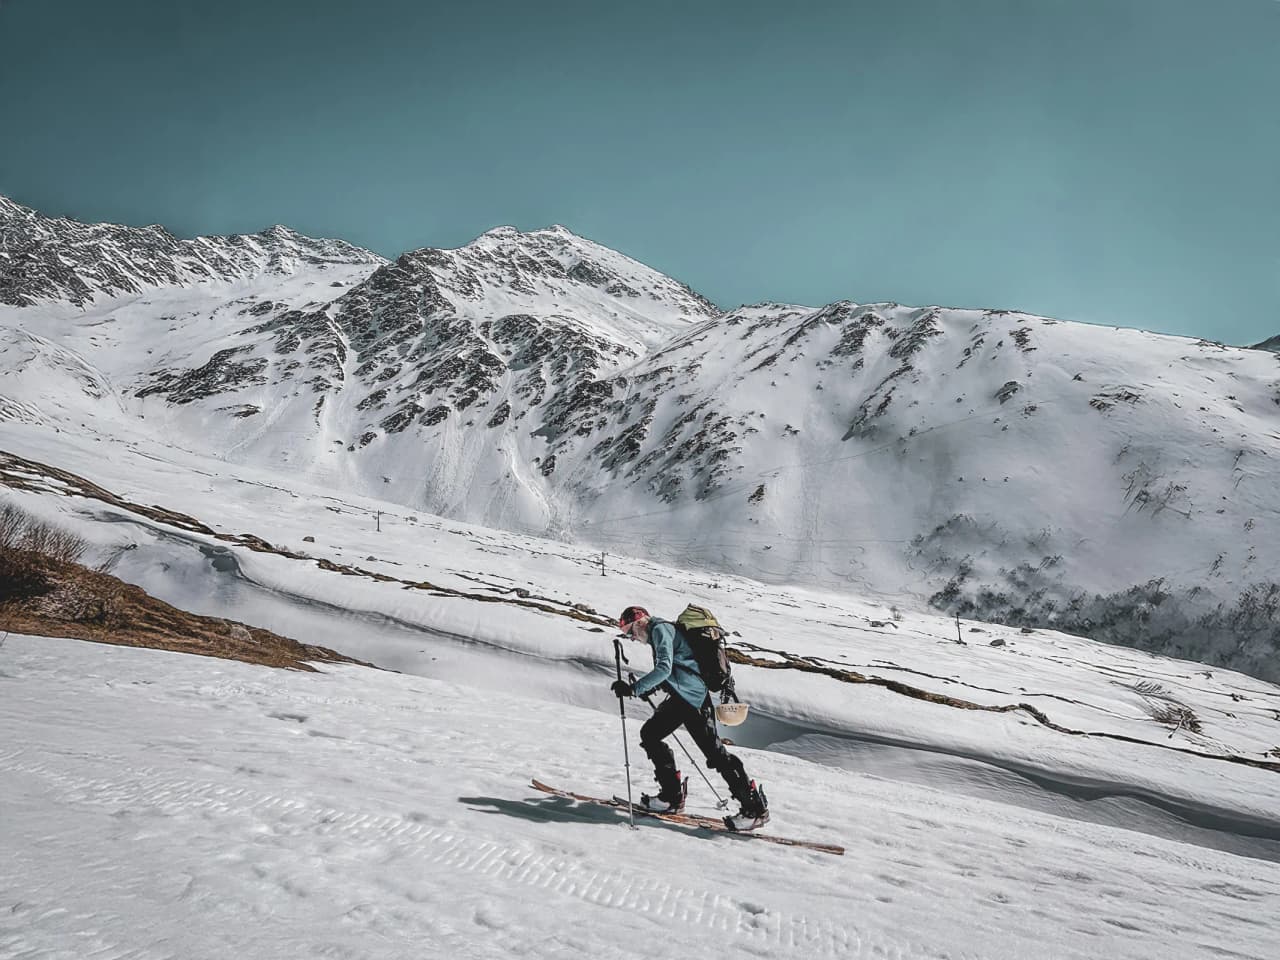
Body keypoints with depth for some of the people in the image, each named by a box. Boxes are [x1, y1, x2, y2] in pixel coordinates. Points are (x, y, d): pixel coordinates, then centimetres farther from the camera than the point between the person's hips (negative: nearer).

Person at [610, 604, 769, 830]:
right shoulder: (659, 632, 21)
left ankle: (755, 808, -5)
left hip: (693, 697, -10)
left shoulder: (660, 629, -9)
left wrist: (634, 689, -22)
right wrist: (649, 688, 18)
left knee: (714, 752, -9)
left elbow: (664, 668, -22)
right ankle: (672, 795, 12)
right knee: (649, 734, 10)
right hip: (681, 696, 10)